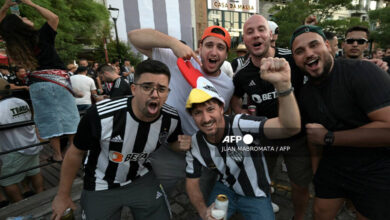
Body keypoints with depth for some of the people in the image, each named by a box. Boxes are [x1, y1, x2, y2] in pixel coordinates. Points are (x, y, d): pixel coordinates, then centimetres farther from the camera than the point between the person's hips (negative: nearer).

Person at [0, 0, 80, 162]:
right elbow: (54, 18, 0)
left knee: (50, 119, 7)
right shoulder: (41, 37, -10)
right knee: (69, 117, 4)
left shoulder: (14, 44, -1)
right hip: (56, 81, -3)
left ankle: (58, 154, 11)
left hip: (37, 85, 3)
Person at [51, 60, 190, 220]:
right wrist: (63, 195, 0)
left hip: (142, 179, 3)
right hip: (101, 187, -2)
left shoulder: (171, 119, -20)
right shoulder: (101, 115, -31)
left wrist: (180, 145, -21)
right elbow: (75, 153, -13)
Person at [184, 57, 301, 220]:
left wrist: (283, 84, -62)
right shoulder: (195, 144, -16)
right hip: (225, 189, 3)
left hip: (256, 195, -2)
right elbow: (192, 181, -3)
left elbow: (291, 127, -47)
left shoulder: (241, 125, -32)